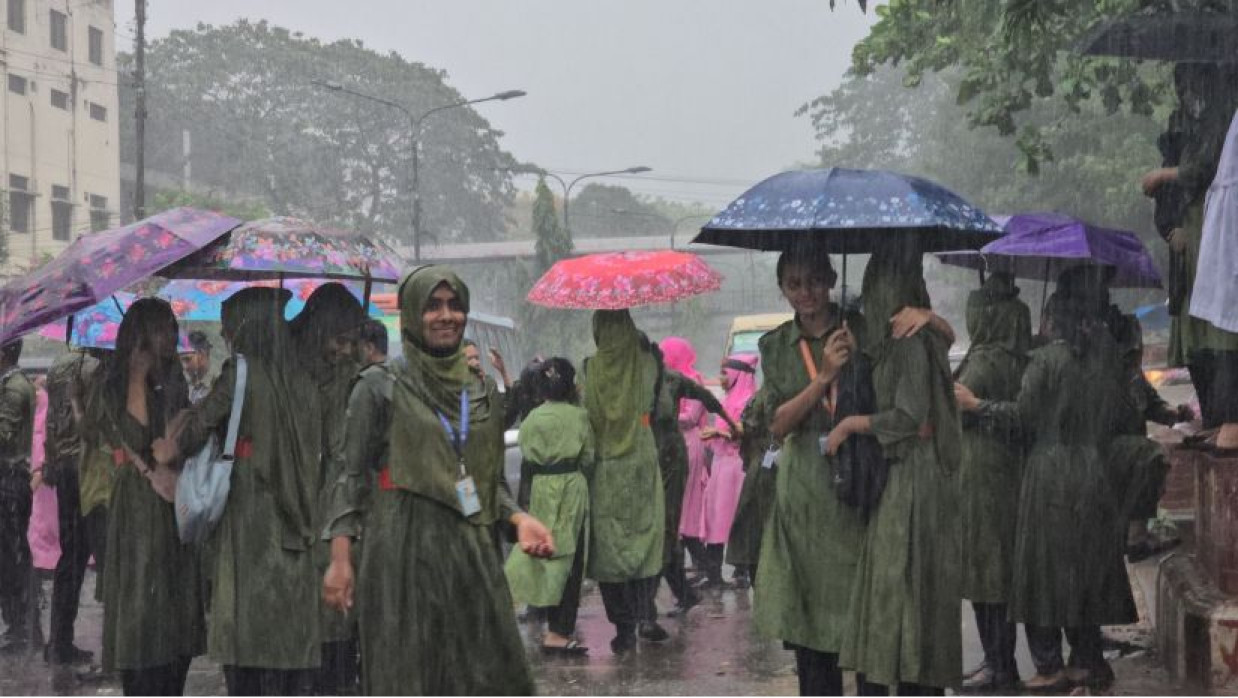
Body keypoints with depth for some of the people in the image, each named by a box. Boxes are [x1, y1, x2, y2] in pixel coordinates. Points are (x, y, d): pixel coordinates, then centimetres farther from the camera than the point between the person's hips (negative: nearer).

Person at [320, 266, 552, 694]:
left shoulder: (483, 394, 13)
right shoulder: (379, 390, 0)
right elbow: (354, 477, -2)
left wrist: (519, 518, -1)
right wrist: (340, 558, -11)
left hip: (470, 550, 4)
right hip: (403, 550, -4)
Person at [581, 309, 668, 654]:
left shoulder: (589, 369, -9)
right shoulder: (645, 363, -5)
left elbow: (584, 416, -6)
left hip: (604, 469, -1)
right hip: (642, 464, 1)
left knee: (609, 545, 4)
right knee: (646, 537, 10)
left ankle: (624, 626, 4)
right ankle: (646, 615, -2)